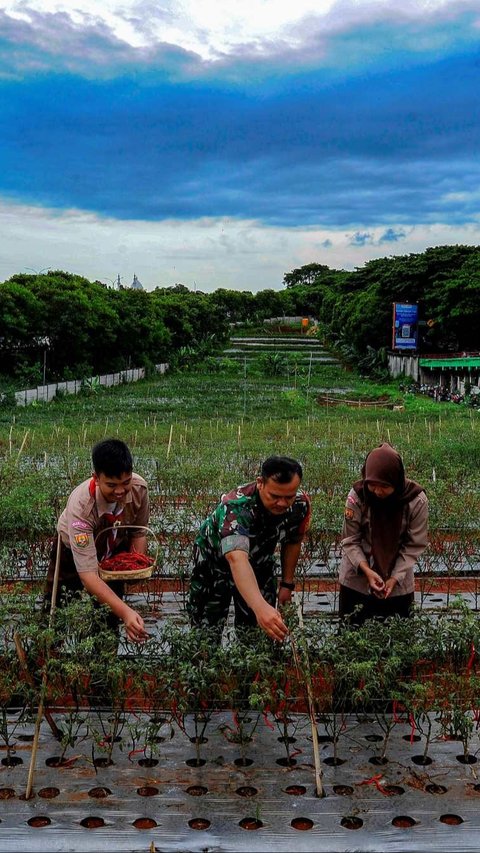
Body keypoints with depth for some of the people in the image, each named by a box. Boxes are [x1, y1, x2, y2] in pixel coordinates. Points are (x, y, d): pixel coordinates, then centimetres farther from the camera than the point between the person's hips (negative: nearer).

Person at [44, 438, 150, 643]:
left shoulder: (139, 488, -31)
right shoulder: (81, 505, -43)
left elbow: (138, 532, -8)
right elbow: (88, 575, -46)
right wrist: (126, 612, -56)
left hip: (114, 549, 3)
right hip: (73, 550, -3)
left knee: (111, 615, 7)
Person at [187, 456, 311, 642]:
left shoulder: (301, 503, -23)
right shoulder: (236, 506, -41)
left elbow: (292, 542, -2)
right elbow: (237, 559, -56)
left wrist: (287, 583, 1)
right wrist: (260, 607, -71)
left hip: (259, 563, 4)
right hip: (215, 562, -4)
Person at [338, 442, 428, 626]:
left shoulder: (416, 500, -18)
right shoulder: (357, 495, -18)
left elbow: (414, 545, -10)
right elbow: (350, 540, -11)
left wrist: (394, 578, -18)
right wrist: (367, 570, -24)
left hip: (398, 582, 0)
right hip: (357, 578, 0)